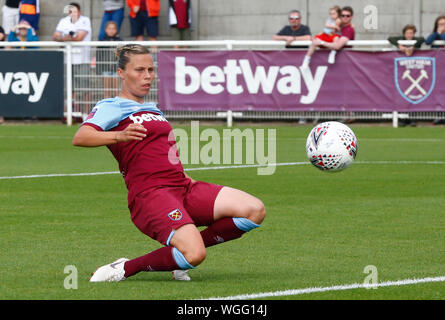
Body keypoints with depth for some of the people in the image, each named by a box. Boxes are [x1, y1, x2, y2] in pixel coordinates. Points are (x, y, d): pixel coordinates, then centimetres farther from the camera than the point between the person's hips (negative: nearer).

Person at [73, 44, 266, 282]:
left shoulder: (153, 110, 27)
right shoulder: (111, 108, 1)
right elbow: (80, 138, -19)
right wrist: (120, 135, -36)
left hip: (182, 186, 8)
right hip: (149, 192, -8)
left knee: (255, 210, -10)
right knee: (194, 255, -31)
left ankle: (183, 250, 3)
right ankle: (124, 269, -10)